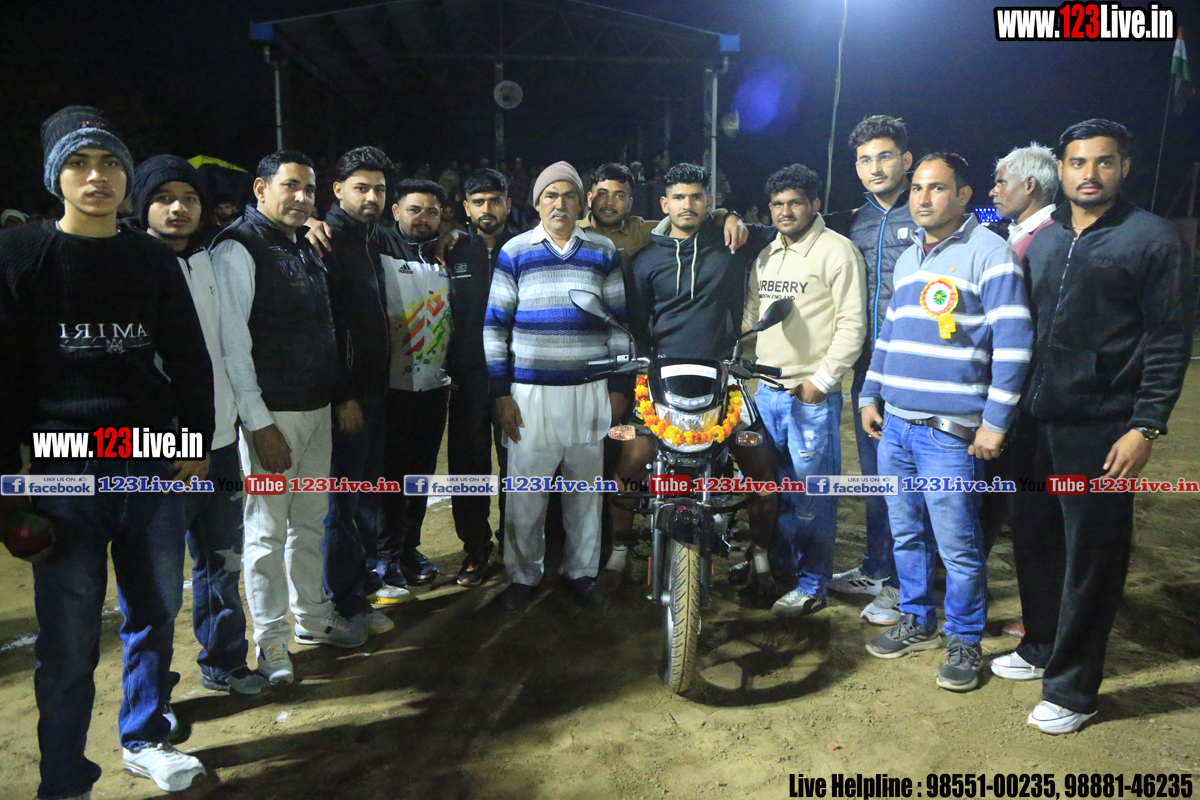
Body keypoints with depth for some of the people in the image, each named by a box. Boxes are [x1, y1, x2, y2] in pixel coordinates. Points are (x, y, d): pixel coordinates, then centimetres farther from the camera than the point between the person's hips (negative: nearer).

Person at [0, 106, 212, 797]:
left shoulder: (153, 259, 8)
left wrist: (198, 438, 7)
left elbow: (190, 358, 13)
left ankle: (144, 739, 34)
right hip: (64, 475, -3)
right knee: (69, 637, 2)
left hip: (155, 466, 3)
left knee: (156, 611, 13)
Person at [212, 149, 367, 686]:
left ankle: (313, 618, 32)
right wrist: (259, 424, -19)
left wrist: (342, 395, 15)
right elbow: (231, 341, -15)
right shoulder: (237, 248, -10)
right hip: (270, 415, -8)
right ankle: (271, 641, 17)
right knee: (267, 530, 2)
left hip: (317, 408, 8)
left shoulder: (305, 248, 15)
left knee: (311, 520, 17)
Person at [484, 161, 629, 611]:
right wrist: (501, 393, -3)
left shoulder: (604, 252, 9)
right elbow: (495, 325, 2)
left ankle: (582, 571, 25)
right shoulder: (514, 252, 4)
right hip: (530, 393, -1)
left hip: (590, 392, 2)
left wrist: (618, 386, 5)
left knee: (585, 487, 9)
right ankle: (524, 574, 19)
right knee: (524, 493, 1)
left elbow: (618, 321, 11)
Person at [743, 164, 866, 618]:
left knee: (812, 495, 0)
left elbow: (852, 324, -12)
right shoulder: (767, 255, 16)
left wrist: (823, 379, -15)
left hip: (812, 395, -7)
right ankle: (782, 568, 33)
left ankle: (812, 585, 13)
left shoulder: (837, 251, -7)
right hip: (766, 389, 7)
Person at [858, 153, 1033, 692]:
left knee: (958, 545, 0)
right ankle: (917, 623, 31)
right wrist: (869, 396, 16)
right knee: (906, 534, 15)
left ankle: (964, 642, 18)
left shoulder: (988, 252, -7)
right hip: (894, 424, 7)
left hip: (950, 431, -7)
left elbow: (1013, 340, -12)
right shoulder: (907, 259, 16)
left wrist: (995, 421, -15)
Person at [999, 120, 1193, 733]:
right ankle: (1041, 648, 33)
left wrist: (1145, 428, -13)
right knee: (1033, 539, 13)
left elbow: (1170, 342, -6)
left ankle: (1072, 688, 15)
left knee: (1090, 557, 3)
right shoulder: (1041, 240, 13)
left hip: (1100, 429, -5)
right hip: (1036, 422, 5)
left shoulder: (1153, 239, -3)